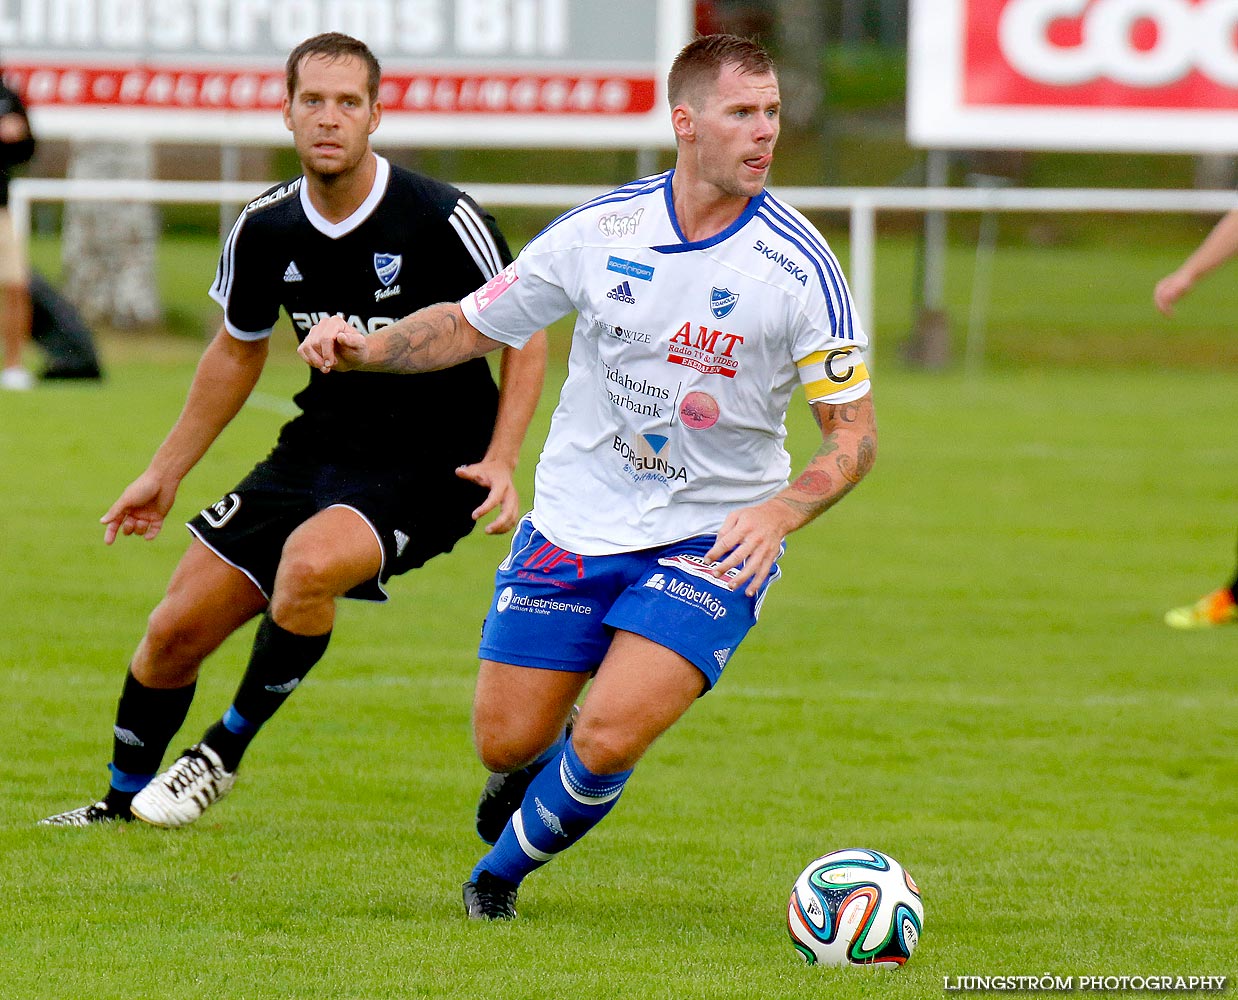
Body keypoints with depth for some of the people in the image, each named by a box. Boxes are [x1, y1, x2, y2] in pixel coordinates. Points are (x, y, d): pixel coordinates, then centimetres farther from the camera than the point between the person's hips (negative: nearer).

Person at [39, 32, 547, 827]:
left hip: (428, 463, -6)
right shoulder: (266, 231, -2)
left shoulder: (440, 219, -17)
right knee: (177, 629, 2)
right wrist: (167, 471, 20)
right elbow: (238, 351, 16)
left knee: (308, 564, -34)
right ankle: (124, 801, 26)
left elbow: (525, 335, -6)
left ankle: (227, 752, -11)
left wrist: (500, 460, -17)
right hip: (320, 446, 6)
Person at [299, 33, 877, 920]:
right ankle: (539, 774, 43)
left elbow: (855, 433, -8)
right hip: (575, 521, 2)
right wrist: (364, 349, -11)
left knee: (609, 738, -19)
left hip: (711, 539, -2)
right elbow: (470, 325, 7)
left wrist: (782, 510, -27)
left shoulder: (798, 263, -13)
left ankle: (503, 869, 12)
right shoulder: (602, 229, -7)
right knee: (508, 741, 3)